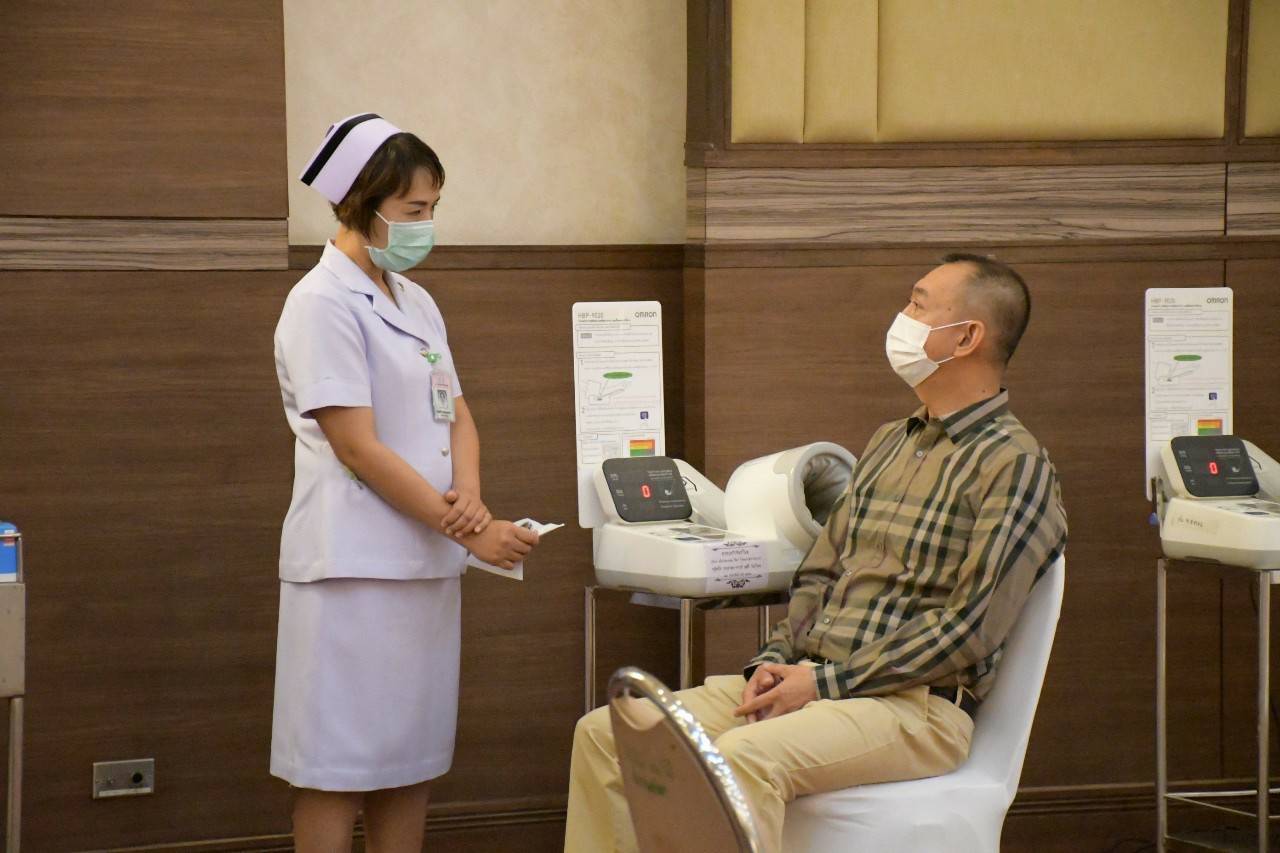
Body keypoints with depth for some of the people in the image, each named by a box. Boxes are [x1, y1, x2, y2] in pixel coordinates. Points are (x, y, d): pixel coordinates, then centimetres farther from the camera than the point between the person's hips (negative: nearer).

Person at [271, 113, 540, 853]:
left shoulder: (415, 301, 13)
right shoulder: (324, 304, -12)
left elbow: (456, 412, 14)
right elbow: (359, 447, -17)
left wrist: (468, 494, -9)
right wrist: (473, 533, -18)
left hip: (427, 560, 8)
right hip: (357, 564, -8)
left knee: (412, 761, 10)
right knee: (340, 768, -3)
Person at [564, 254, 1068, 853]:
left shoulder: (1014, 464, -7)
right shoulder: (888, 443, 20)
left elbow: (970, 629, -15)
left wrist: (825, 682, -16)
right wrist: (776, 661, 1)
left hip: (918, 703, -8)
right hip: (811, 677, 8)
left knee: (745, 757, -37)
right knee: (604, 735, -6)